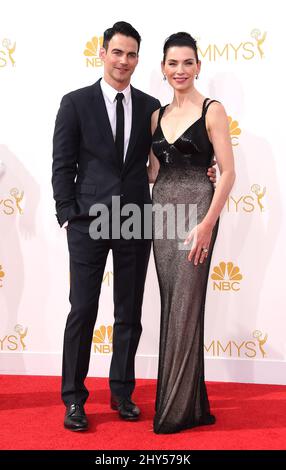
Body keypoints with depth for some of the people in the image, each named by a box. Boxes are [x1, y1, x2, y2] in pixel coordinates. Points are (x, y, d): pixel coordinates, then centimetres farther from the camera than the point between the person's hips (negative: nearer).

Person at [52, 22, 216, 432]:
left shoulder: (150, 106, 9)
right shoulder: (76, 103, 1)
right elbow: (63, 164, 0)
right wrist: (68, 214, -7)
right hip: (89, 221, -3)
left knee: (129, 313, 10)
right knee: (83, 311, 1)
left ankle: (122, 393, 24)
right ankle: (74, 398, 14)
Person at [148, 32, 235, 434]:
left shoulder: (212, 110, -4)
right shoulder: (157, 115, 13)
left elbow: (228, 172, -10)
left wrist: (208, 224, -17)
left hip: (196, 210, -6)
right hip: (161, 212, 6)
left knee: (186, 307, -4)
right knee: (171, 306, 9)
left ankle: (179, 409, 7)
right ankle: (185, 400, 21)